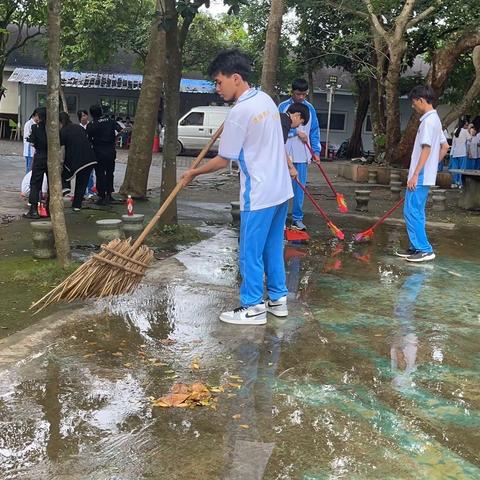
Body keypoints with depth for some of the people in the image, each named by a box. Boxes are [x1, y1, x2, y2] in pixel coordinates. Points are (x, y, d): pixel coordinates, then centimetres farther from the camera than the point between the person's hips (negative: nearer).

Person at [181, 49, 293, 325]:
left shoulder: (239, 113, -16)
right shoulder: (266, 99, 9)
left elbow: (223, 161, -9)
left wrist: (194, 173, 4)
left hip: (259, 194, -9)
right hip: (281, 189, 9)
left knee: (251, 252, 2)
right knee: (273, 248, 17)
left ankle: (254, 308, 10)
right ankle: (278, 299, 26)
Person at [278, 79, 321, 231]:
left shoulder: (310, 108, 7)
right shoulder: (283, 107, -1)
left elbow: (314, 131, 8)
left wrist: (316, 151, 2)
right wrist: (296, 132, -10)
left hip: (302, 155, 2)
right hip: (284, 154, -2)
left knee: (300, 187, 4)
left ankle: (297, 218, 12)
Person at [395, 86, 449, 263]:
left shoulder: (428, 120, -14)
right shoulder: (435, 119, 16)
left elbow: (426, 149, -20)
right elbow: (445, 147, 21)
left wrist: (415, 175, -21)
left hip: (420, 177, -10)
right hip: (425, 176, 10)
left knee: (412, 212, -8)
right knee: (416, 212, 14)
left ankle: (425, 250, -6)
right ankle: (416, 247, 18)